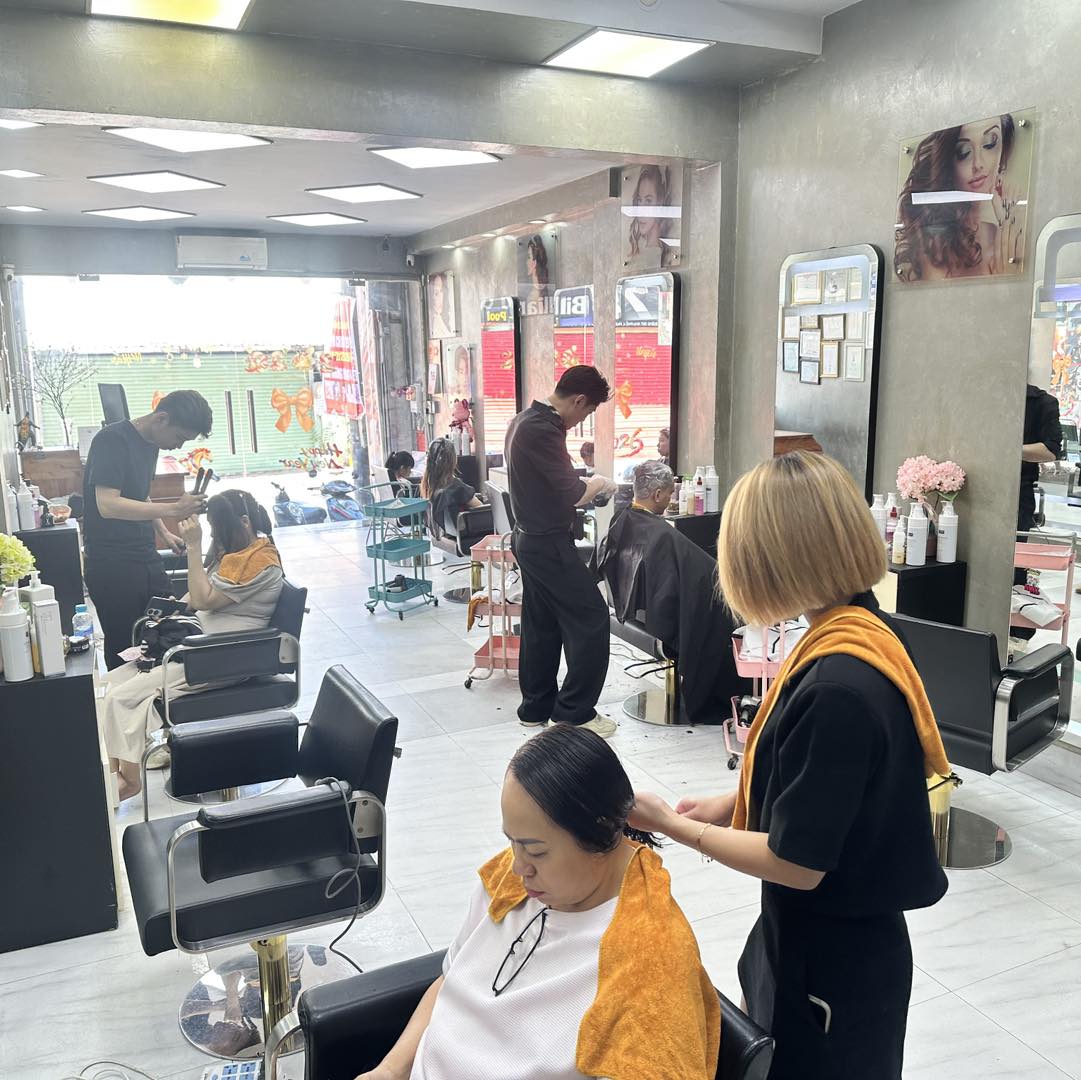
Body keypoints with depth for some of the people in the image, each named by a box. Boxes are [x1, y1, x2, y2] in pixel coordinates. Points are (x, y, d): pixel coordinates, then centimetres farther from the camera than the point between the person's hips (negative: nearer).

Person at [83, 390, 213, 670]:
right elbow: (107, 505, -25)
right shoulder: (112, 440, -14)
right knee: (124, 648, -1)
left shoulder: (151, 443, 11)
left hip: (146, 559, 8)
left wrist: (163, 533, 13)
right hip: (111, 565, -8)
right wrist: (173, 509, -29)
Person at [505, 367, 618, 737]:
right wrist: (600, 484, -1)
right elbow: (572, 493, -20)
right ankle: (575, 712, 1)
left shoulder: (525, 420, 10)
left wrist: (583, 488, 13)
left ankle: (536, 707, 23)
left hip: (530, 538, 10)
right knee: (591, 619, -4)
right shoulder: (542, 430, -22)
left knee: (541, 624, 15)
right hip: (549, 544, -10)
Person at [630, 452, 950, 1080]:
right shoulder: (862, 631, -4)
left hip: (831, 962, -8)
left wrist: (672, 824, -15)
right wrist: (731, 805, 3)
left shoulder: (838, 688, -33)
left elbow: (796, 863, -26)